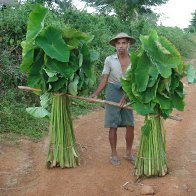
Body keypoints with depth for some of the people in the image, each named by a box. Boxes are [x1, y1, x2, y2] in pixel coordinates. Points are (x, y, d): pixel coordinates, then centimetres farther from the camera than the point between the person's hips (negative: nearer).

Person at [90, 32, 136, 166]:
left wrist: (125, 96, -17)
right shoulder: (110, 60, -5)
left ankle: (129, 153, 22)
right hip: (113, 91, -1)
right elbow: (104, 80, -3)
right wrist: (95, 94, -15)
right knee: (113, 126, 1)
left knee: (130, 125, 3)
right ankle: (114, 154, 16)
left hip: (127, 93, 2)